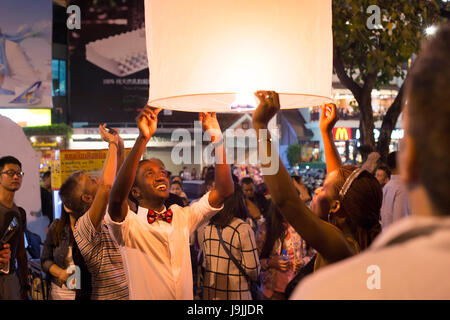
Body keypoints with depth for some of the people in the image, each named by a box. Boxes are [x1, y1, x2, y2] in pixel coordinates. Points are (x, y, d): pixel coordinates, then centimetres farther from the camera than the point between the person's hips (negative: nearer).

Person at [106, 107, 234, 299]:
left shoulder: (182, 217, 6)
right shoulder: (129, 226, -7)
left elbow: (224, 191, -1)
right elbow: (116, 198, -27)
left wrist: (216, 136, -8)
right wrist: (143, 138, -33)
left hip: (186, 296, 3)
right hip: (144, 296, -2)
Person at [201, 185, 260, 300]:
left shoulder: (208, 227, 0)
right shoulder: (243, 229, -16)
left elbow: (205, 261, 9)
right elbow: (252, 268, -14)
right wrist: (256, 277, 6)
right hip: (235, 294, -5)